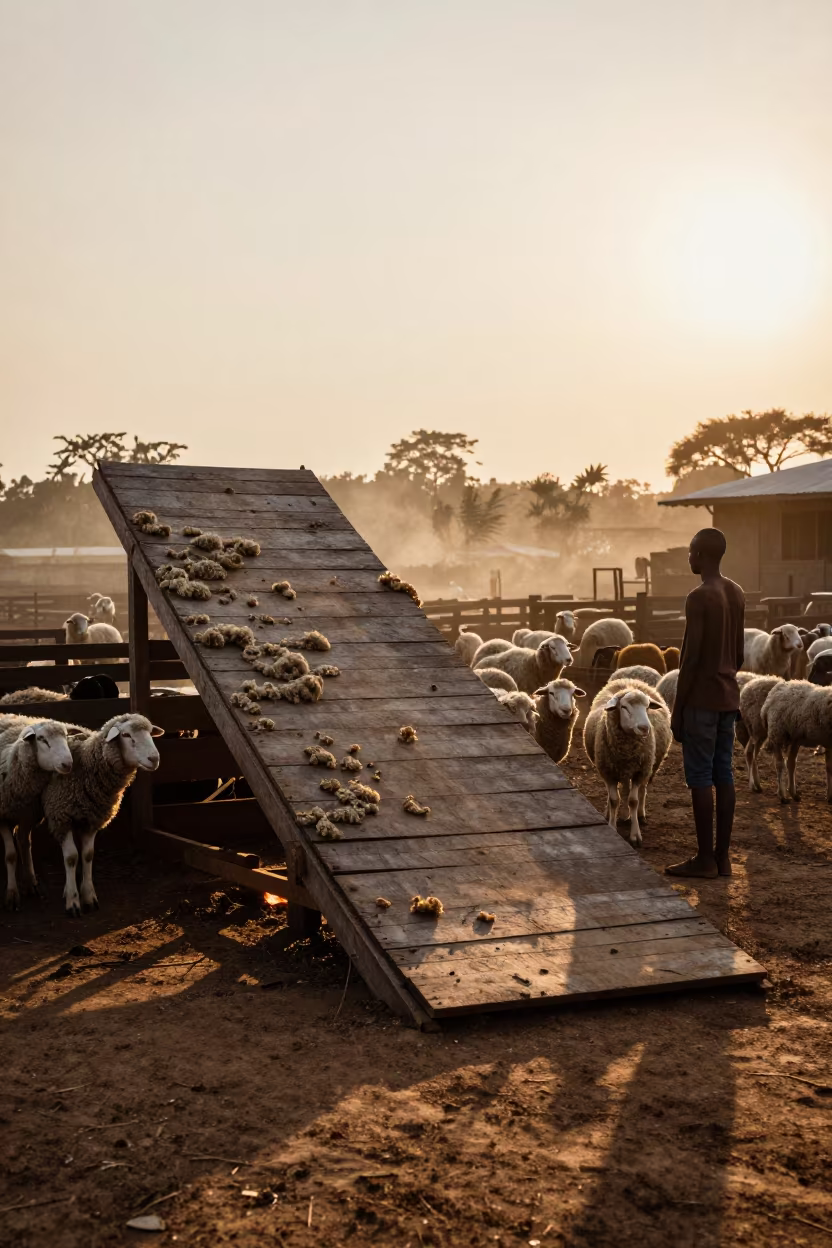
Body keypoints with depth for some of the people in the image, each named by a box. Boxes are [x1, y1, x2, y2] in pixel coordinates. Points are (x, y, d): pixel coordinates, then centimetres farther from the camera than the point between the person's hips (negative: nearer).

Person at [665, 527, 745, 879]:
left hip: (700, 701, -8)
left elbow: (691, 657, -18)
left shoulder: (699, 598, -16)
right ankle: (722, 855, 12)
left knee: (700, 777, -3)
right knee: (723, 774, 9)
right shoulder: (737, 595, 9)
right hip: (727, 699, 8)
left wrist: (677, 708, -12)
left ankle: (705, 858, 1)